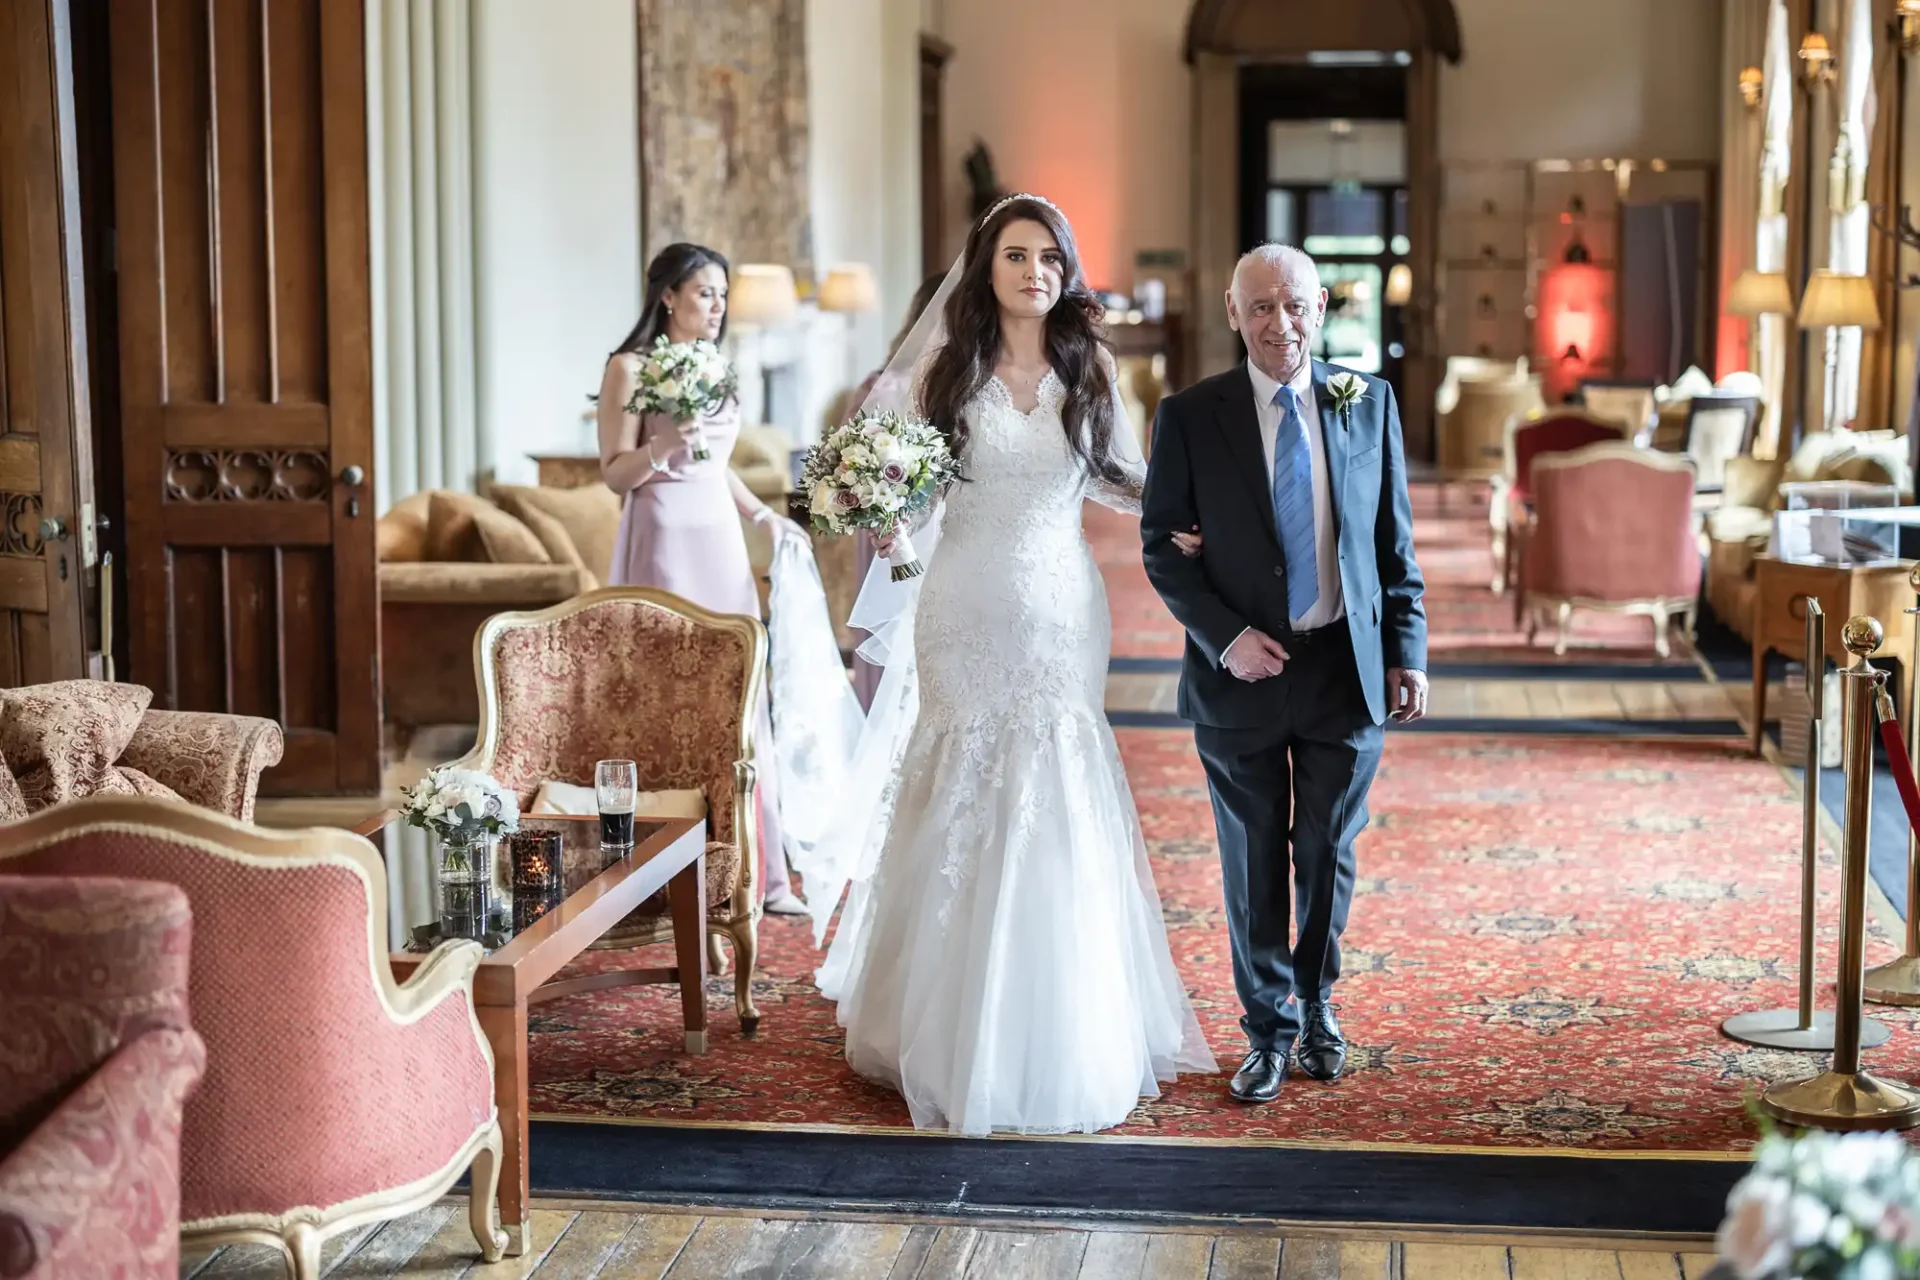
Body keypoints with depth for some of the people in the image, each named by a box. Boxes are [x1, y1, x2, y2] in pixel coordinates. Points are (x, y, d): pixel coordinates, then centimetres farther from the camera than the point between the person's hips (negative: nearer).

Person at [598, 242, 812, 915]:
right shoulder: (631, 366, -3)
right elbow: (616, 473, -5)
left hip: (722, 543, 7)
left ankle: (758, 871, 4)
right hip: (665, 543, -7)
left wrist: (765, 514, 19)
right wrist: (664, 444, -22)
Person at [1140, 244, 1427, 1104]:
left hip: (1346, 667, 1)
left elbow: (1394, 541, 6)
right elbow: (1161, 546, -3)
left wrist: (1406, 651, 1)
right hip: (1241, 670, -1)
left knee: (1329, 854, 12)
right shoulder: (1190, 417, -5)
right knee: (1254, 863, 8)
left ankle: (1316, 1004, 34)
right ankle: (1268, 1027, 24)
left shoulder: (1369, 404, 2)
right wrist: (1224, 637, -14)